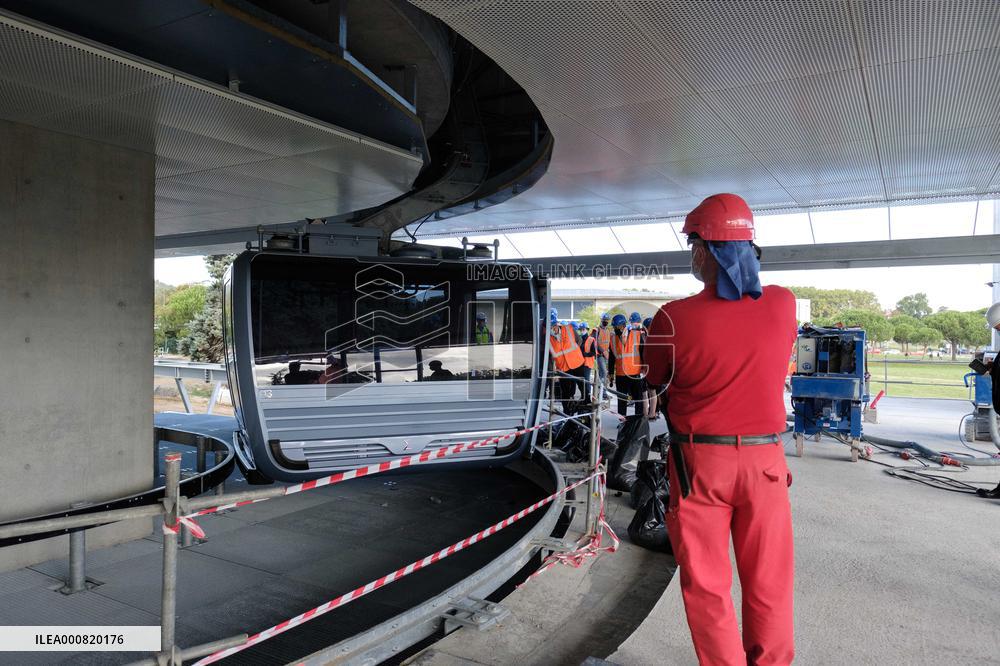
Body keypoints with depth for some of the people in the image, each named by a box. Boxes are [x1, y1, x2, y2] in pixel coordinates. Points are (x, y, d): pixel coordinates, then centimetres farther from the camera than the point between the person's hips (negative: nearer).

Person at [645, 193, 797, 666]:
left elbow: (653, 381, -1)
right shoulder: (784, 305, -5)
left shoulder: (674, 319, -16)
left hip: (698, 461, -3)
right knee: (769, 583, 17)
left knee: (706, 583, 13)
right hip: (764, 460, 3)